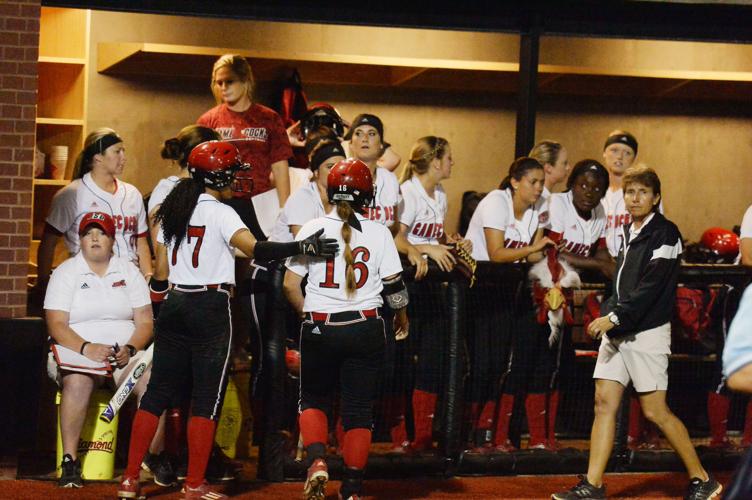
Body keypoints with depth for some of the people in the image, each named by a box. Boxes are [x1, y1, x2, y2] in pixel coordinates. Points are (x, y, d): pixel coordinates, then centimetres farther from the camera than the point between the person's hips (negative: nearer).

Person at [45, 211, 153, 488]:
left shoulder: (128, 271, 12)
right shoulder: (66, 273, 5)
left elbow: (145, 322, 7)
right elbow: (56, 325, -4)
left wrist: (130, 349, -13)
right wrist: (87, 348, -20)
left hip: (125, 353, 2)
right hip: (78, 350, -2)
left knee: (153, 380, -30)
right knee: (77, 382, -38)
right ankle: (69, 461, -32)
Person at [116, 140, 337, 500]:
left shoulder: (171, 211, 10)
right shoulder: (221, 213, -10)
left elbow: (160, 272, 13)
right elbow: (255, 248, -27)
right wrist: (304, 247, -33)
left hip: (174, 305, 7)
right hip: (211, 308, -6)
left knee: (158, 392, 9)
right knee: (206, 399, 0)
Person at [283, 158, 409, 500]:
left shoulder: (312, 229, -3)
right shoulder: (378, 233, -3)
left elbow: (290, 285, -3)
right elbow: (394, 284, 0)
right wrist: (402, 316, 19)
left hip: (319, 328, 0)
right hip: (365, 328, 0)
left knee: (313, 399, 17)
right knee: (359, 408, 8)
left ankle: (317, 460, -7)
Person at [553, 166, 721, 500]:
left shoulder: (665, 233, -9)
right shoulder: (627, 232, 15)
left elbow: (651, 287, -17)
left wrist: (615, 318, -20)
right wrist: (607, 314, 8)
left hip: (647, 332, -8)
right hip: (617, 333, 8)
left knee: (655, 411, -5)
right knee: (604, 402, 1)